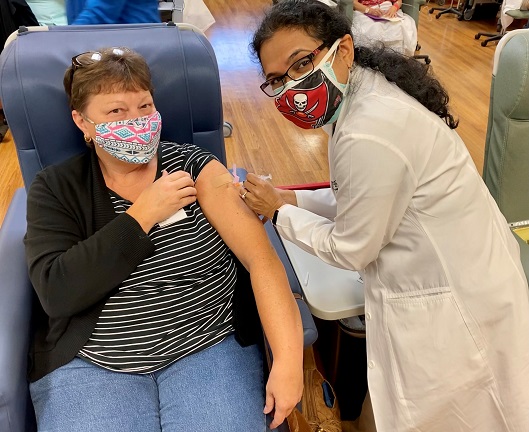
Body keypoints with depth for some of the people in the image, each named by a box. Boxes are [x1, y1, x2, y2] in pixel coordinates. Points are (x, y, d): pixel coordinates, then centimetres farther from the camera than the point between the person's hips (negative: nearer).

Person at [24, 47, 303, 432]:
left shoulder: (194, 167, -4)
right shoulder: (55, 188, 0)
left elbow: (260, 255, -13)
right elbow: (56, 292, -14)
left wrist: (289, 359, -23)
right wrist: (142, 215, -17)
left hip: (210, 348, 1)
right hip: (90, 364, 1)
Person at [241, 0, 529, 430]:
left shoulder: (368, 134, -30)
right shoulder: (370, 89, 0)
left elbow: (350, 249, -17)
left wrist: (278, 212, -4)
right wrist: (291, 198, 5)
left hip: (451, 309, -8)